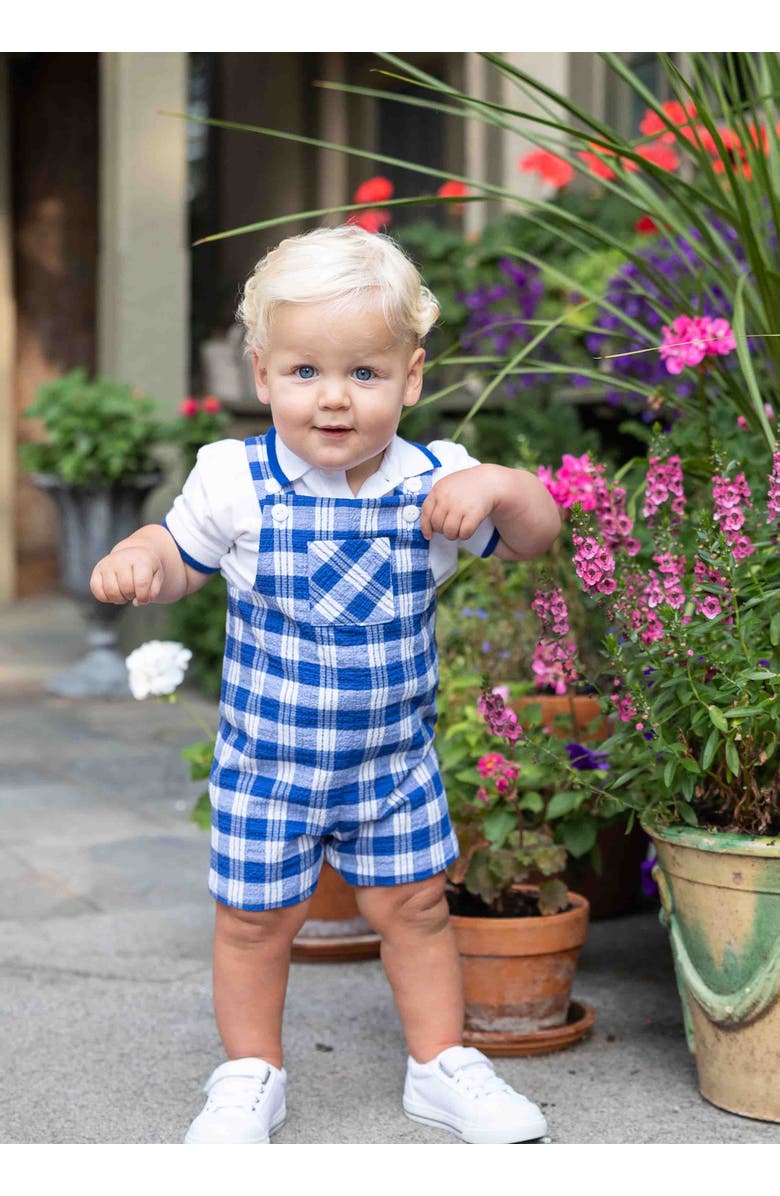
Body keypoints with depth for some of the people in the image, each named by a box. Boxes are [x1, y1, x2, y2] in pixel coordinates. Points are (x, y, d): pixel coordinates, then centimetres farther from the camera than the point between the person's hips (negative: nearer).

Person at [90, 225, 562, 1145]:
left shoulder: (433, 482, -9)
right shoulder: (236, 482, -12)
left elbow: (535, 536, -5)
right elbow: (180, 556, 1)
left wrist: (499, 484, -26)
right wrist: (132, 561, -21)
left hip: (395, 758, 1)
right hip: (265, 760, -1)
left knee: (415, 907, 12)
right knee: (254, 919, 11)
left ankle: (442, 1065, 30)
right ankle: (250, 1076, 31)